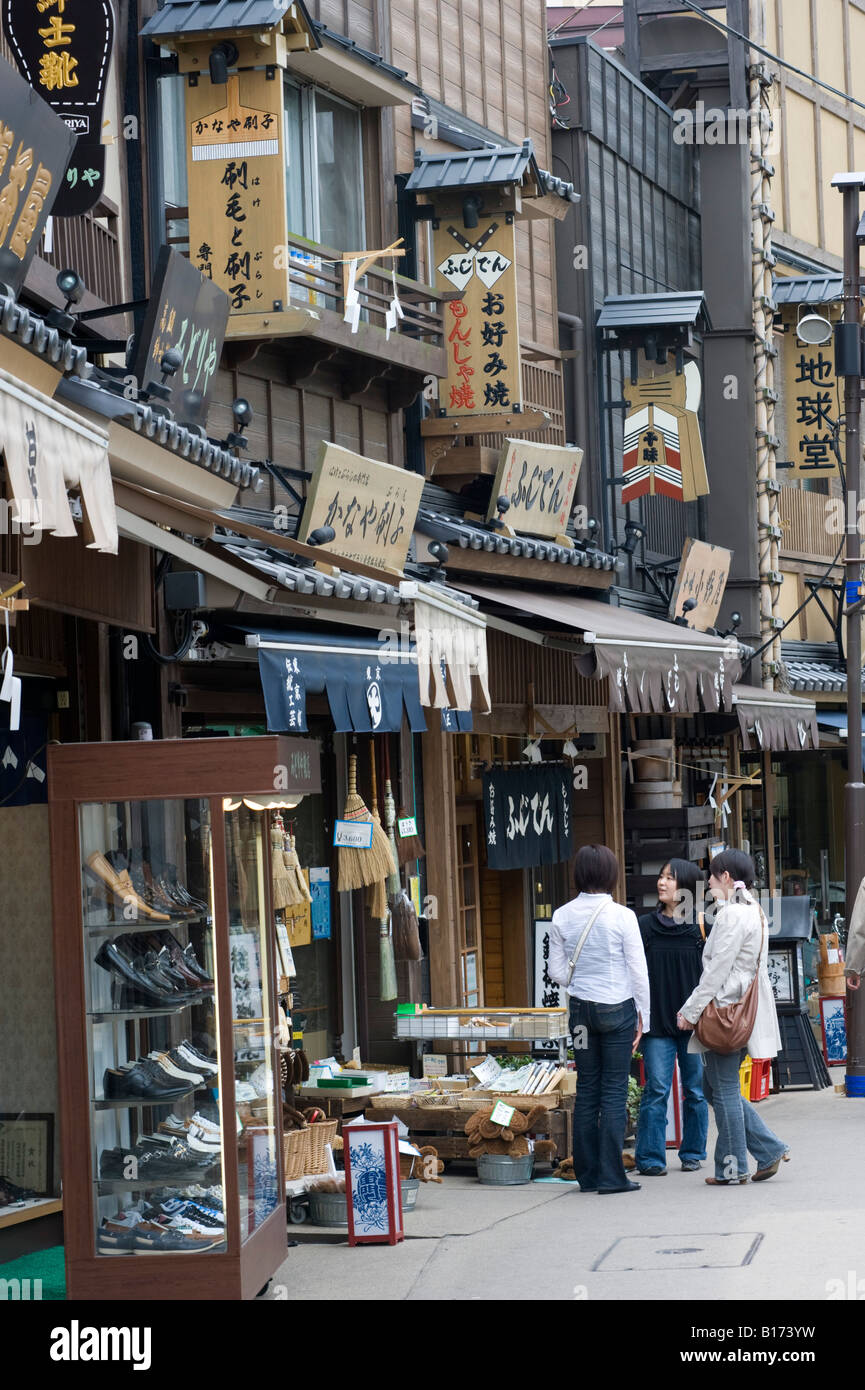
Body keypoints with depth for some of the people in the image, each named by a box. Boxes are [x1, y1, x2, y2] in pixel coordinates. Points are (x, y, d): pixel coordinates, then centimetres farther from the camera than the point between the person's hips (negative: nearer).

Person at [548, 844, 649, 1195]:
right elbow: (638, 971, -7)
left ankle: (587, 1174, 13)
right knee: (614, 1091, 1)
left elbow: (556, 971, 4)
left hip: (581, 1008, 4)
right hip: (618, 1008, -3)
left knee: (586, 1090, 10)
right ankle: (611, 1176, -1)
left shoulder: (562, 917, -1)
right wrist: (642, 1017, 3)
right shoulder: (621, 916, -11)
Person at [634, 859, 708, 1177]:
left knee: (695, 1090, 6)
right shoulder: (645, 926, 6)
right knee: (656, 1090, -5)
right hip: (658, 1021, 0)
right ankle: (650, 1158, -2)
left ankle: (692, 1153, 18)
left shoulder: (702, 926, 1)